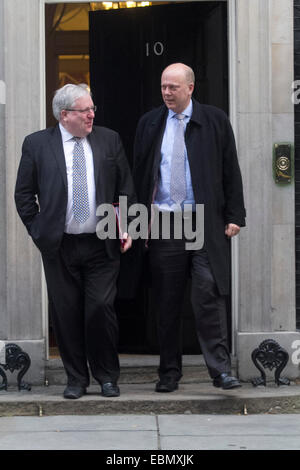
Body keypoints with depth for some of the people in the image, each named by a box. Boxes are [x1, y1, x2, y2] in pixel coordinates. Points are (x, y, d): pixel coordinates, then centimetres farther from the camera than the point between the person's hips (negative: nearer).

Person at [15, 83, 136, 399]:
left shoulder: (109, 141, 6)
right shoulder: (37, 144, 2)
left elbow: (126, 189, 10)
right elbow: (23, 193, 6)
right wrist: (38, 231, 1)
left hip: (101, 245, 0)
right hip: (59, 246, 0)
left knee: (101, 309, -3)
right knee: (66, 314, 4)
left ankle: (107, 377, 12)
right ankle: (76, 379, 16)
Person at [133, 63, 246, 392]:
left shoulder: (215, 121, 4)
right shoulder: (149, 124, 9)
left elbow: (231, 171, 5)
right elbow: (139, 176, 10)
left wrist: (234, 216, -2)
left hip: (206, 223, -2)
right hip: (163, 224, 2)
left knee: (209, 296, -8)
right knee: (166, 303, 5)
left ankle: (220, 370, -5)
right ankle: (169, 372, 14)